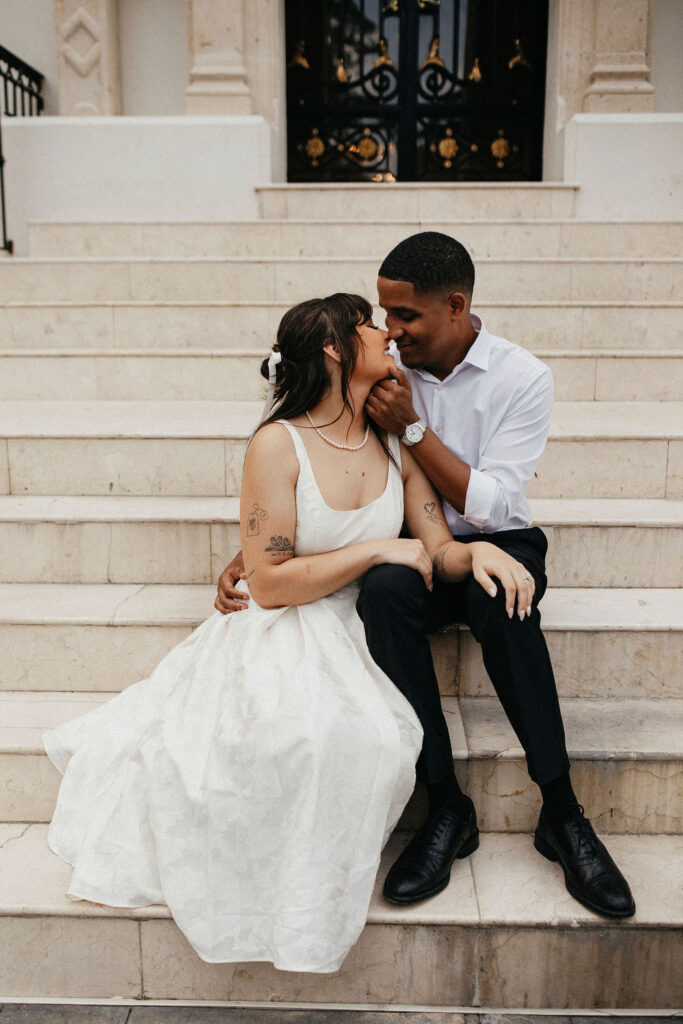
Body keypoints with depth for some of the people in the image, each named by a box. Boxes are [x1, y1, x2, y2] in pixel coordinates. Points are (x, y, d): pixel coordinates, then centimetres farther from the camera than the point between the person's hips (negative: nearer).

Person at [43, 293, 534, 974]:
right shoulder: (279, 444, -10)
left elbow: (438, 549, 7)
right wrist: (375, 550, -16)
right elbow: (269, 583, -14)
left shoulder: (395, 444, 6)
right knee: (314, 733, -33)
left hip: (362, 636, 4)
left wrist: (476, 552, -15)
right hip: (285, 633, -4)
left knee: (361, 734, -28)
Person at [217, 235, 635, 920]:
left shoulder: (521, 377, -7)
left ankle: (561, 814, -23)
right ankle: (445, 806, -23)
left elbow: (488, 506, -15)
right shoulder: (382, 372, 0)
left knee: (500, 595, -38)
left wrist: (412, 426, -20)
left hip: (495, 543, -1)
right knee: (382, 592, -34)